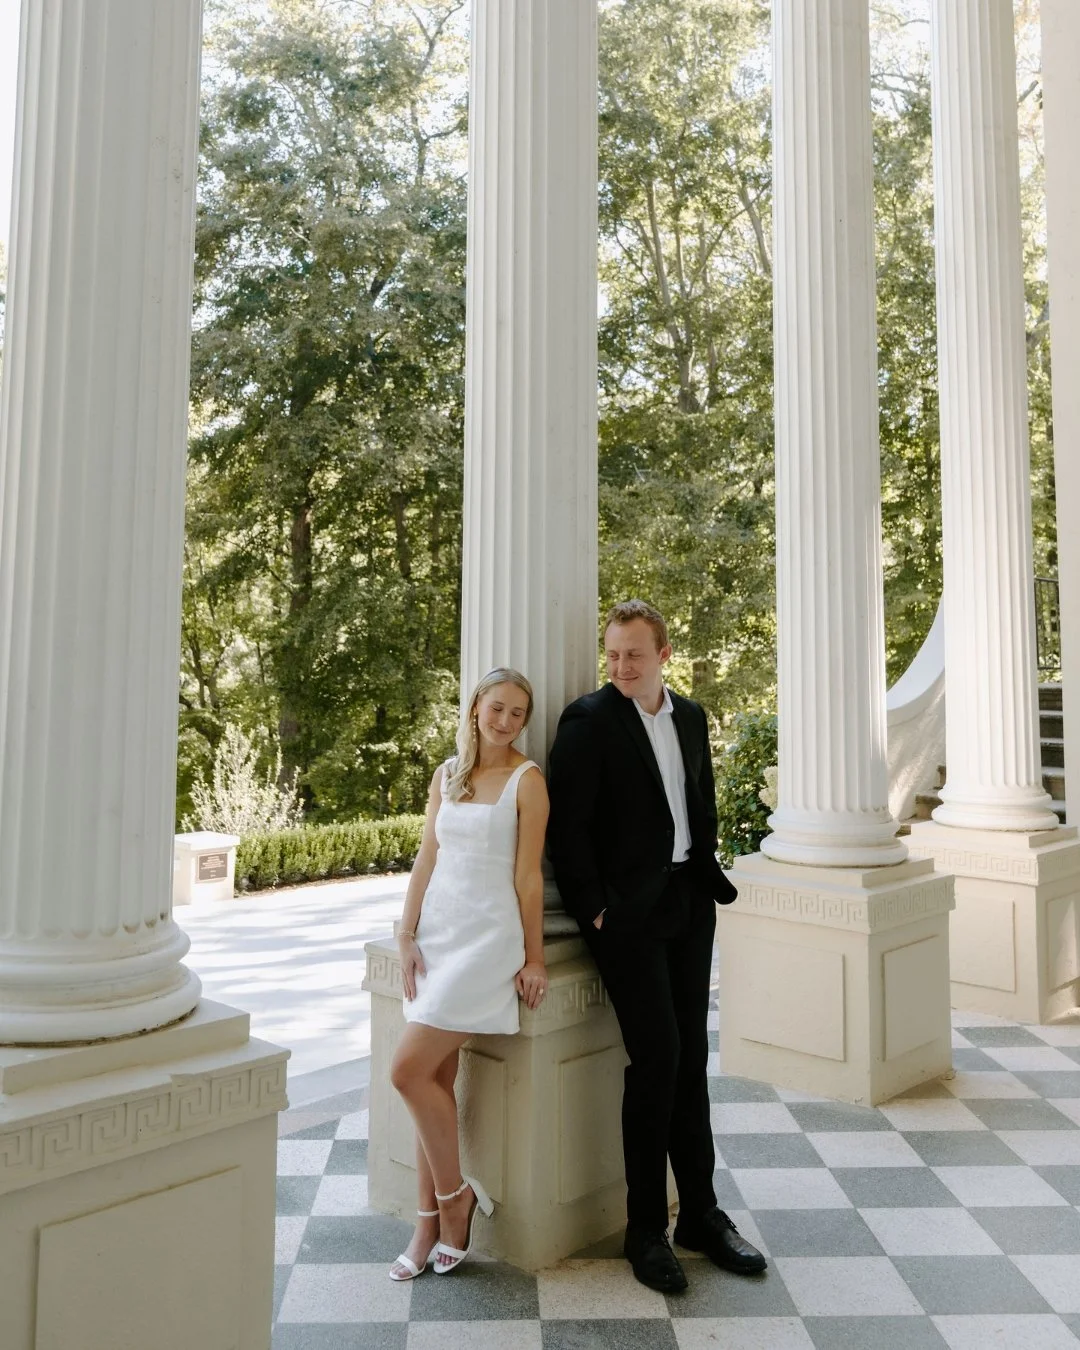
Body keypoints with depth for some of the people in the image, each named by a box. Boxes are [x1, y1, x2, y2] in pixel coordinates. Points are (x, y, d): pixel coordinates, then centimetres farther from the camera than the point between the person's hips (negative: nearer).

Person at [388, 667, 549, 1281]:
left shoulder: (527, 779, -6)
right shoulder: (447, 774, 10)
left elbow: (528, 874, -7)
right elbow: (427, 859, 9)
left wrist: (534, 958, -4)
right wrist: (408, 936, 4)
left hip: (488, 936, -6)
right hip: (437, 931, 6)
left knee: (410, 1070, -11)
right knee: (435, 1079, 8)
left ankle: (456, 1194, 11)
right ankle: (431, 1223, 19)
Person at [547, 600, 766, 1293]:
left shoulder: (691, 715, 11)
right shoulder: (589, 720, -9)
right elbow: (567, 826, -12)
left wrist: (710, 881, 11)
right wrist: (594, 910, -14)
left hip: (689, 904, 6)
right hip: (627, 910, -6)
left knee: (691, 1056, 11)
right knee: (657, 1057, -7)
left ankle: (701, 1213, 24)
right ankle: (646, 1229, 10)